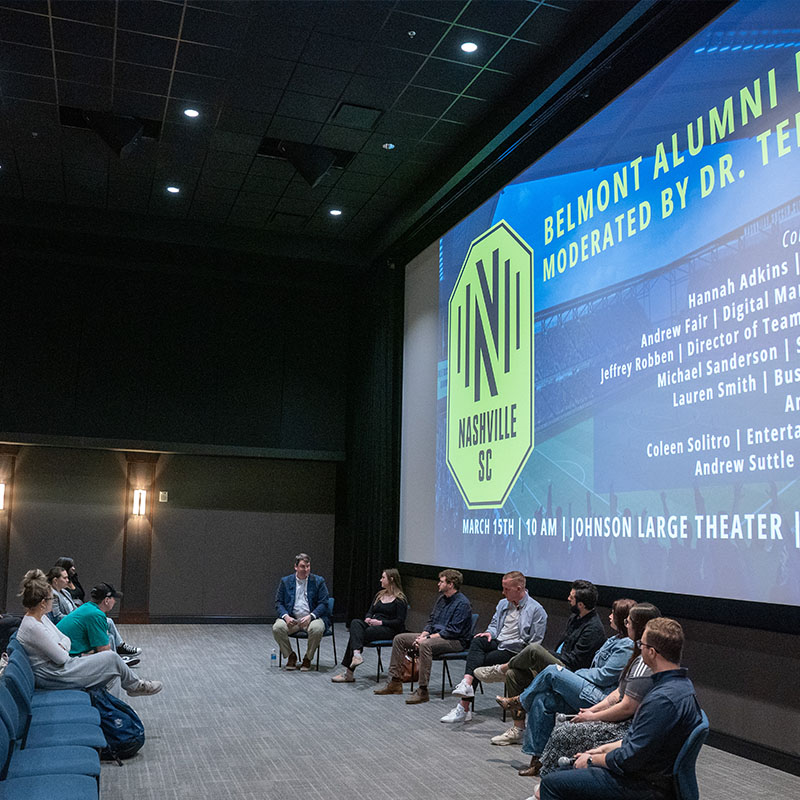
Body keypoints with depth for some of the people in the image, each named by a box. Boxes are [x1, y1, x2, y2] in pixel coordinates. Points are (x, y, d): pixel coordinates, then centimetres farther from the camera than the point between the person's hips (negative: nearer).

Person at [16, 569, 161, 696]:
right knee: (111, 657, -4)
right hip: (52, 676, -10)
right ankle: (134, 686, 19)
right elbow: (61, 658, -24)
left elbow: (65, 639, 10)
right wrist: (62, 651, -2)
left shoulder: (41, 617, 5)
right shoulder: (33, 627, -27)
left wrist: (61, 648, -12)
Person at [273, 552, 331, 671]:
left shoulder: (318, 581, 4)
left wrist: (310, 616, -18)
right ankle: (290, 656, -2)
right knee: (277, 628, -27)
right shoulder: (285, 581, 9)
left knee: (317, 628, -35)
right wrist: (286, 616, -13)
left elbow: (323, 603, -1)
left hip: (312, 618, -2)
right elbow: (278, 602, 6)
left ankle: (308, 658, -8)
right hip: (291, 618, 2)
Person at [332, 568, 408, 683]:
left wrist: (380, 622, -17)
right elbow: (370, 611, 19)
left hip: (390, 629, -7)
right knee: (355, 623, -25)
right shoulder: (380, 595, 19)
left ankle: (349, 672, -27)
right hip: (373, 624, 7)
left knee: (356, 634, -26)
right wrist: (368, 618, -4)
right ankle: (356, 653, -41)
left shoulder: (400, 599, -4)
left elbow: (399, 622, -10)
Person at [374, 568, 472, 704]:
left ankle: (423, 691, -33)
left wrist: (428, 638, -22)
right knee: (399, 639, 2)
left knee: (425, 645, -39)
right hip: (436, 635, 10)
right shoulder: (442, 598, 12)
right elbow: (431, 620, 17)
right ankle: (394, 683, 4)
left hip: (455, 641, -10)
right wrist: (422, 635, -2)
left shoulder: (462, 603, -17)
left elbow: (452, 631, -22)